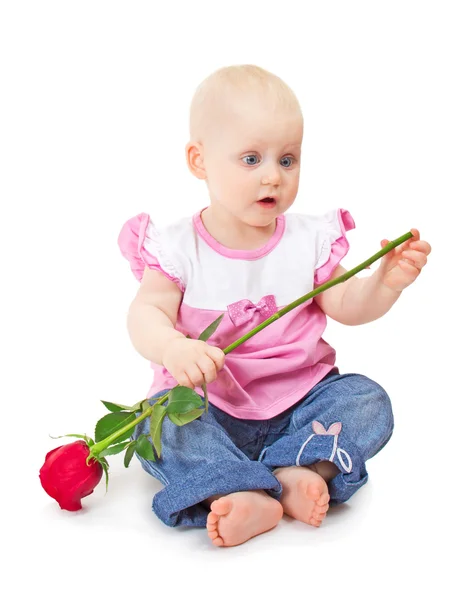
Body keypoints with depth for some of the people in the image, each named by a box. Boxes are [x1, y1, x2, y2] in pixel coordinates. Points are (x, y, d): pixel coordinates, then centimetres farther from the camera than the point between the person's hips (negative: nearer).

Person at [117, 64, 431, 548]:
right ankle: (239, 496, -42)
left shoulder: (309, 239, 1)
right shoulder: (178, 247, -6)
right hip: (207, 401, -2)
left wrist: (386, 281, -18)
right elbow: (146, 313, -14)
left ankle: (293, 469, -33)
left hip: (299, 396, 3)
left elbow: (346, 306, 3)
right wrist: (172, 348, -36)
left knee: (368, 400, -17)